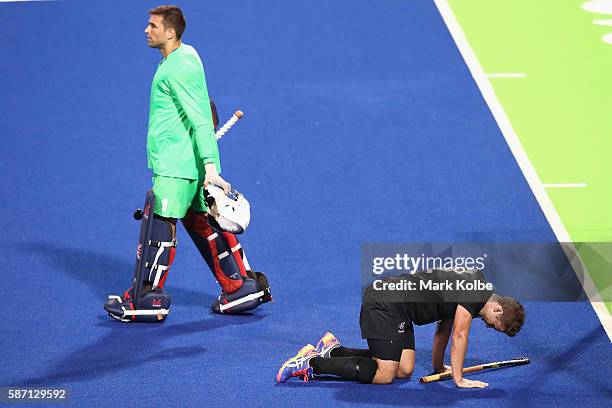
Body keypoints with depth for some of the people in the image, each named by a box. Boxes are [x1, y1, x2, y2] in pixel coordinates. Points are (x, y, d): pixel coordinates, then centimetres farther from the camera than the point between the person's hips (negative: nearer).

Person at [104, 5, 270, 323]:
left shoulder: (178, 67, -17)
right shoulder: (183, 57, 13)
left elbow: (200, 120, -23)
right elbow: (202, 111, 22)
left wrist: (210, 167, -27)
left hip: (176, 167, -10)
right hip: (182, 163, 10)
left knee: (159, 224, -5)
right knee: (202, 222, 14)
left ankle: (147, 299, 0)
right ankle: (240, 286, 18)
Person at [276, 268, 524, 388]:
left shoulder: (465, 289, 16)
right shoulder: (475, 293, -15)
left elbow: (444, 328, 26)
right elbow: (459, 336, -16)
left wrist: (438, 366, 31)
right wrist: (459, 379, -9)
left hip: (395, 306, 10)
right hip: (384, 304, -10)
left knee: (404, 369, 4)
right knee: (384, 374, -13)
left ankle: (333, 350, 12)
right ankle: (312, 363, -9)